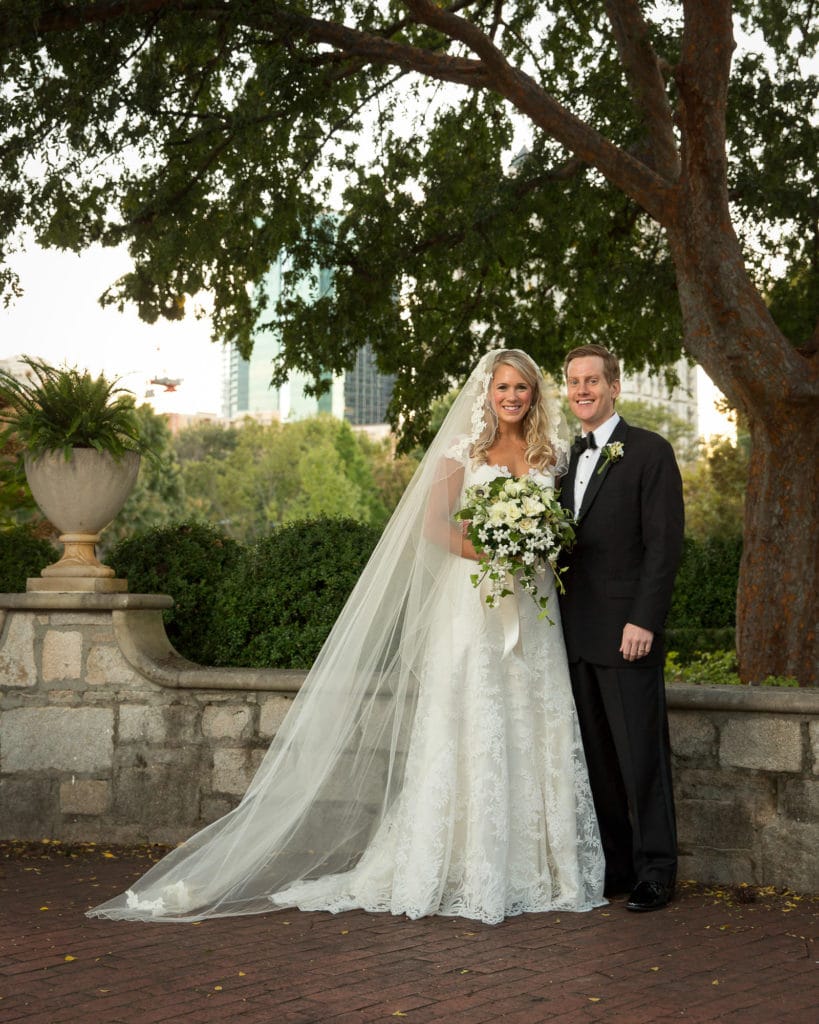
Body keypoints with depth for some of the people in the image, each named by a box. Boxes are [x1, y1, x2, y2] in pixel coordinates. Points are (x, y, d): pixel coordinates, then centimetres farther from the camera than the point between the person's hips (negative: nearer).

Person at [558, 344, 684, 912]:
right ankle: (612, 867, 19)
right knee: (596, 759, 10)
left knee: (642, 757, -1)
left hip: (627, 632, -6)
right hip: (576, 635, 6)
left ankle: (655, 872, 9)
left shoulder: (650, 451, -3)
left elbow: (664, 542, -9)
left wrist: (644, 621, -16)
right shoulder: (566, 457, 16)